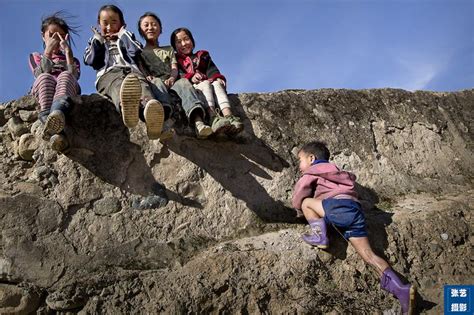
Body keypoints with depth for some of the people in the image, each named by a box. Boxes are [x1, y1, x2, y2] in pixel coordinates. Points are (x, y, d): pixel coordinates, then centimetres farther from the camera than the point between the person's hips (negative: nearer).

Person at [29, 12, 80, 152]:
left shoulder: (72, 60, 31)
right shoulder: (35, 57, 31)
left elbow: (74, 76, 5)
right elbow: (41, 74, 5)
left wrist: (68, 51, 2)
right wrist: (48, 50, 4)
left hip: (67, 90, 0)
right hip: (42, 92, 0)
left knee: (65, 76, -35)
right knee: (45, 78, -36)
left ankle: (54, 117, -69)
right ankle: (54, 127, -64)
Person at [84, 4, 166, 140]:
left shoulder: (125, 39, 36)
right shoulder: (95, 41, 37)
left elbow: (136, 51, 11)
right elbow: (90, 60, 15)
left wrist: (124, 34, 21)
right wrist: (98, 40, 18)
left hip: (131, 70, 1)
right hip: (108, 73, -1)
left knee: (141, 84, -40)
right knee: (118, 87, -42)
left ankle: (151, 109, -75)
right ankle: (127, 106, -80)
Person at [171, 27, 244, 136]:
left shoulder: (202, 56, 32)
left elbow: (212, 70, 14)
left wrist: (218, 78, -9)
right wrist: (190, 77, -20)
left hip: (208, 84, 3)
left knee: (217, 84, -30)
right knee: (206, 84, -33)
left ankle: (228, 116, -56)